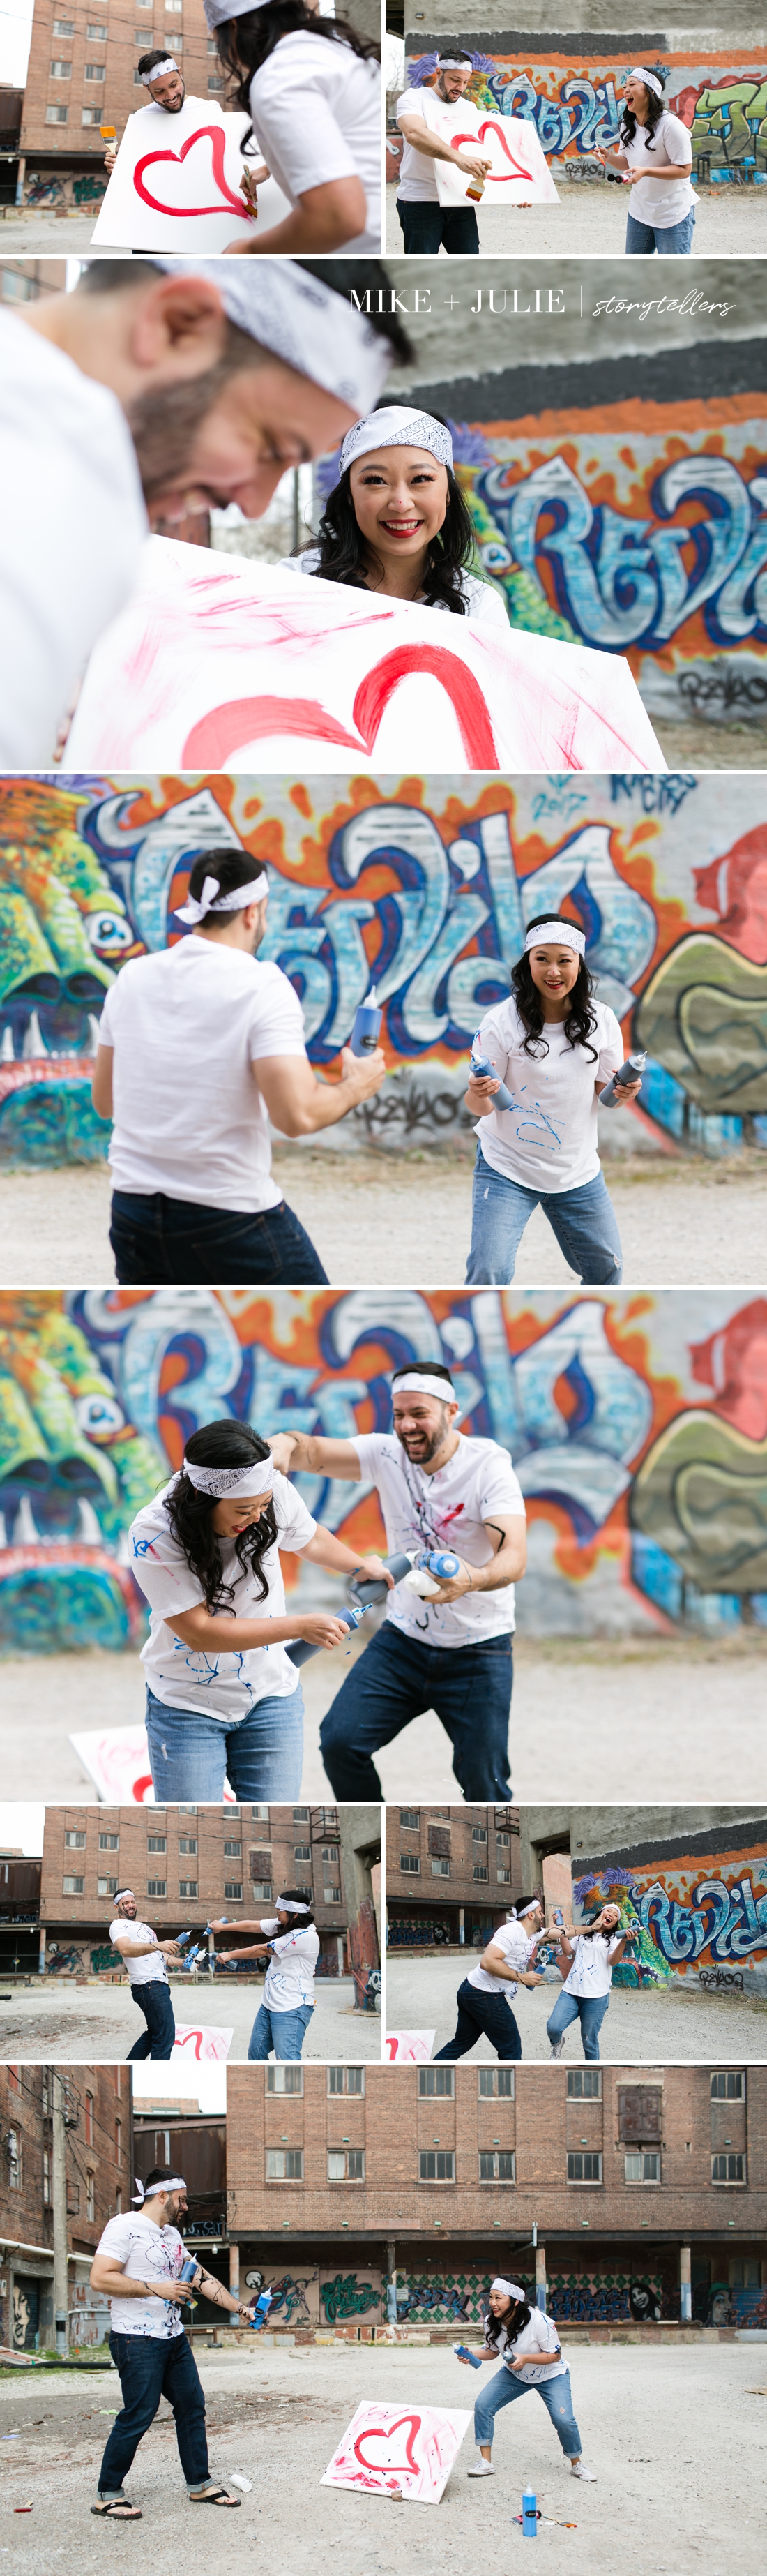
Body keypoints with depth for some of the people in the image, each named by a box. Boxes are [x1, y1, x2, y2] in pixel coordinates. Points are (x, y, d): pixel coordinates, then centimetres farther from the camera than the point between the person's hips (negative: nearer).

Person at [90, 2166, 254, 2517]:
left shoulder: (171, 2234, 17)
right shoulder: (125, 2227, -10)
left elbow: (202, 2278, 24)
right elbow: (100, 2278, -19)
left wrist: (239, 2308, 21)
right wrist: (155, 2288, -22)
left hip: (174, 2338, 9)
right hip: (137, 2340, -9)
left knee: (192, 2407, 11)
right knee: (138, 2415, -10)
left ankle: (200, 2484, 22)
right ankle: (108, 2496, -2)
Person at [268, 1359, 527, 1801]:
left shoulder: (487, 1467, -18)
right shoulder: (387, 1454, -5)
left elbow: (514, 1557, -31)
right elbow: (315, 1451, -20)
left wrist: (471, 1580, -54)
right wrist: (285, 1446, -45)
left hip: (478, 1649, -4)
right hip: (403, 1641, 4)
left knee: (484, 1783, -5)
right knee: (341, 1740, -10)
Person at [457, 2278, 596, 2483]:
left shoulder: (539, 2321, -33)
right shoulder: (492, 2322, -16)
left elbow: (555, 2355, -25)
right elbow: (492, 2351, 0)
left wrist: (525, 2359, -38)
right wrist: (472, 2356, -21)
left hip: (551, 2375, -5)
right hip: (514, 2374, 5)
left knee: (564, 2420, -19)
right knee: (483, 2405, -14)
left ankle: (577, 2464, 8)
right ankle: (485, 2462, -5)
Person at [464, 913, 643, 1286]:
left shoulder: (601, 1020, -4)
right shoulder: (501, 1022, -15)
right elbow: (481, 1107, -13)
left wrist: (624, 1093, -17)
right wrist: (479, 1095, -36)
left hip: (578, 1170, 4)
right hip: (507, 1168, -4)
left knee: (606, 1271, 13)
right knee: (489, 1273, -18)